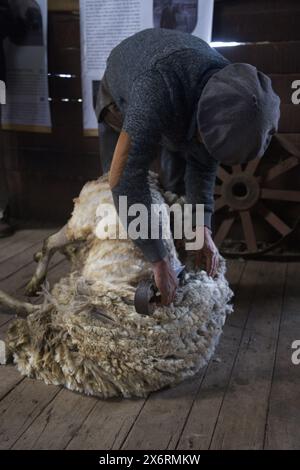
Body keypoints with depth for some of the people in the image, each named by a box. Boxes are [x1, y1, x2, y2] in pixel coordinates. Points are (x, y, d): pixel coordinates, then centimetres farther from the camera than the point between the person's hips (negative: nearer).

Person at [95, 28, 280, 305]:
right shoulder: (159, 89, -50)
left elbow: (203, 164, -17)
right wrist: (159, 261, -49)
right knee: (119, 192, -6)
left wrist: (203, 227, -28)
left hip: (181, 105, 4)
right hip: (123, 95, -3)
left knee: (180, 186, -1)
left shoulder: (229, 94, -30)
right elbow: (126, 178, -52)